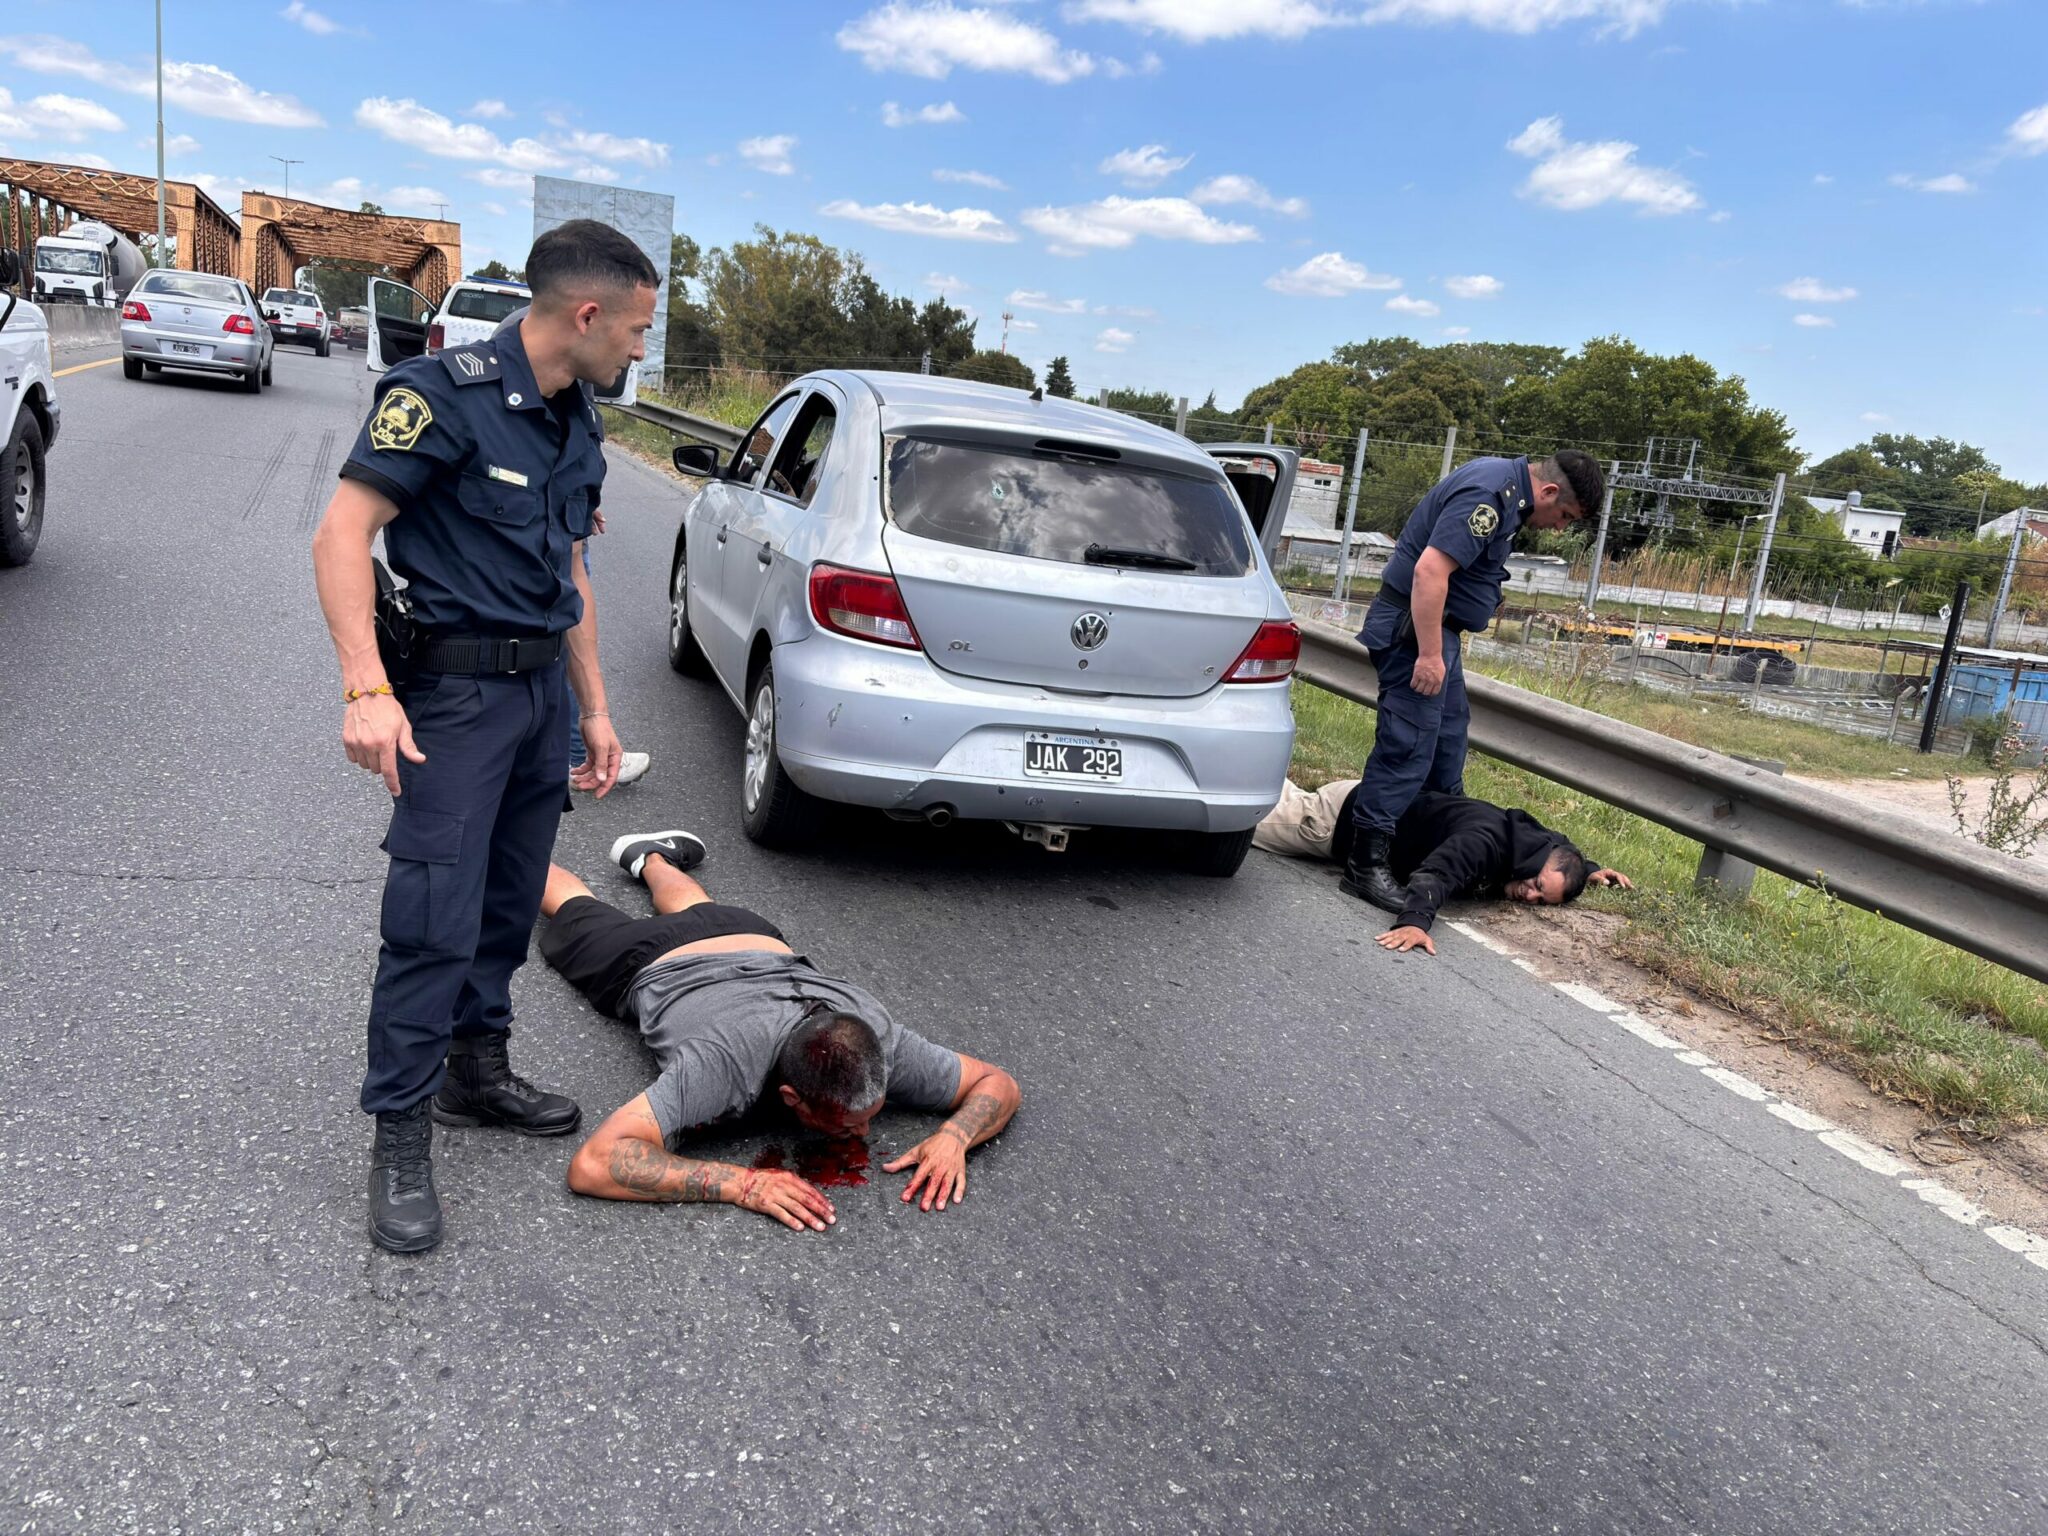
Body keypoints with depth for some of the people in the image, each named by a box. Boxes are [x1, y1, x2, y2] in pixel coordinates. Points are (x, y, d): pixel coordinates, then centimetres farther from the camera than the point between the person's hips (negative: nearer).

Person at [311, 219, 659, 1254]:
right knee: (437, 917, -9)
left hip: (543, 685, 8)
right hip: (455, 689, -8)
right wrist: (367, 690, -28)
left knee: (510, 901, 15)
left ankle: (477, 1072, 32)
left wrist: (594, 707, 18)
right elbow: (343, 533, -18)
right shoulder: (444, 393, -14)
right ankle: (399, 1138, 4)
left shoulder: (576, 425, 12)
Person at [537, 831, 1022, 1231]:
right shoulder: (725, 1063, -53)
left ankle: (651, 856, 65)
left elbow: (998, 1084, -28)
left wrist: (953, 1137, -49)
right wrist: (742, 1184, -63)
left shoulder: (880, 1043, -42)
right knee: (577, 913, 31)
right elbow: (592, 1165, -59)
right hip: (654, 967, -3)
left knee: (692, 911, 40)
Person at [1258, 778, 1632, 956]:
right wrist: (1414, 919, -67)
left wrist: (1589, 869, -1)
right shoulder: (1486, 841, -36)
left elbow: (1562, 852, 14)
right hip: (1346, 817, -7)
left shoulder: (1533, 839, -11)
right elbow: (1436, 873, -51)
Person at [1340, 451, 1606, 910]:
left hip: (1436, 627, 11)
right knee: (1409, 743, -13)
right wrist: (1429, 654, -29)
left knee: (1449, 732, 19)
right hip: (1415, 628, -11)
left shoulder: (1505, 482, 12)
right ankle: (1366, 865, -11)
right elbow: (1430, 569, -29)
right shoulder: (1488, 495, -21)